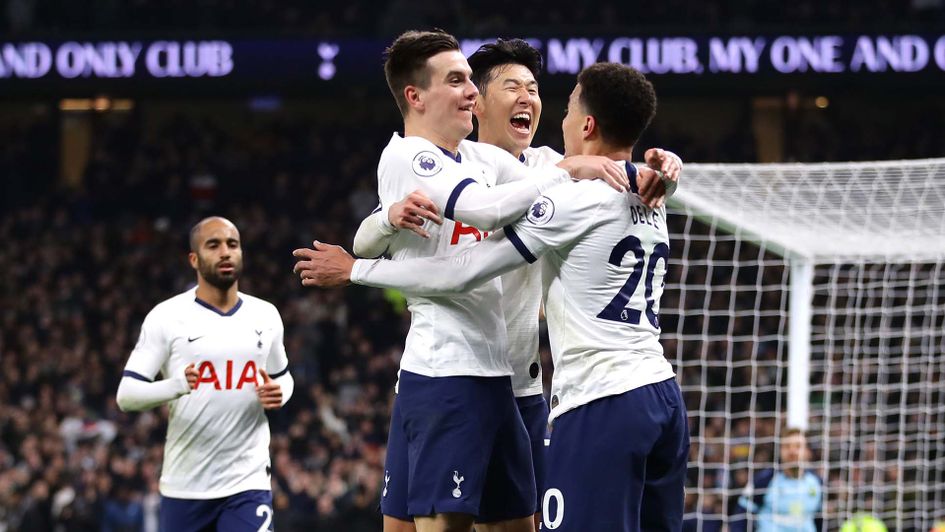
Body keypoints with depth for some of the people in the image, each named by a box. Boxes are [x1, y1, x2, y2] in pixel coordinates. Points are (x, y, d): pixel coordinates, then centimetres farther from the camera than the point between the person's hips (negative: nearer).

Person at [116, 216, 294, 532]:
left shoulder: (265, 316, 7)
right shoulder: (166, 317, -5)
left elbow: (283, 376, 24)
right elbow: (126, 394, -9)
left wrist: (277, 393, -2)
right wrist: (177, 386, -29)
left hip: (248, 483, 1)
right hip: (185, 483, -1)